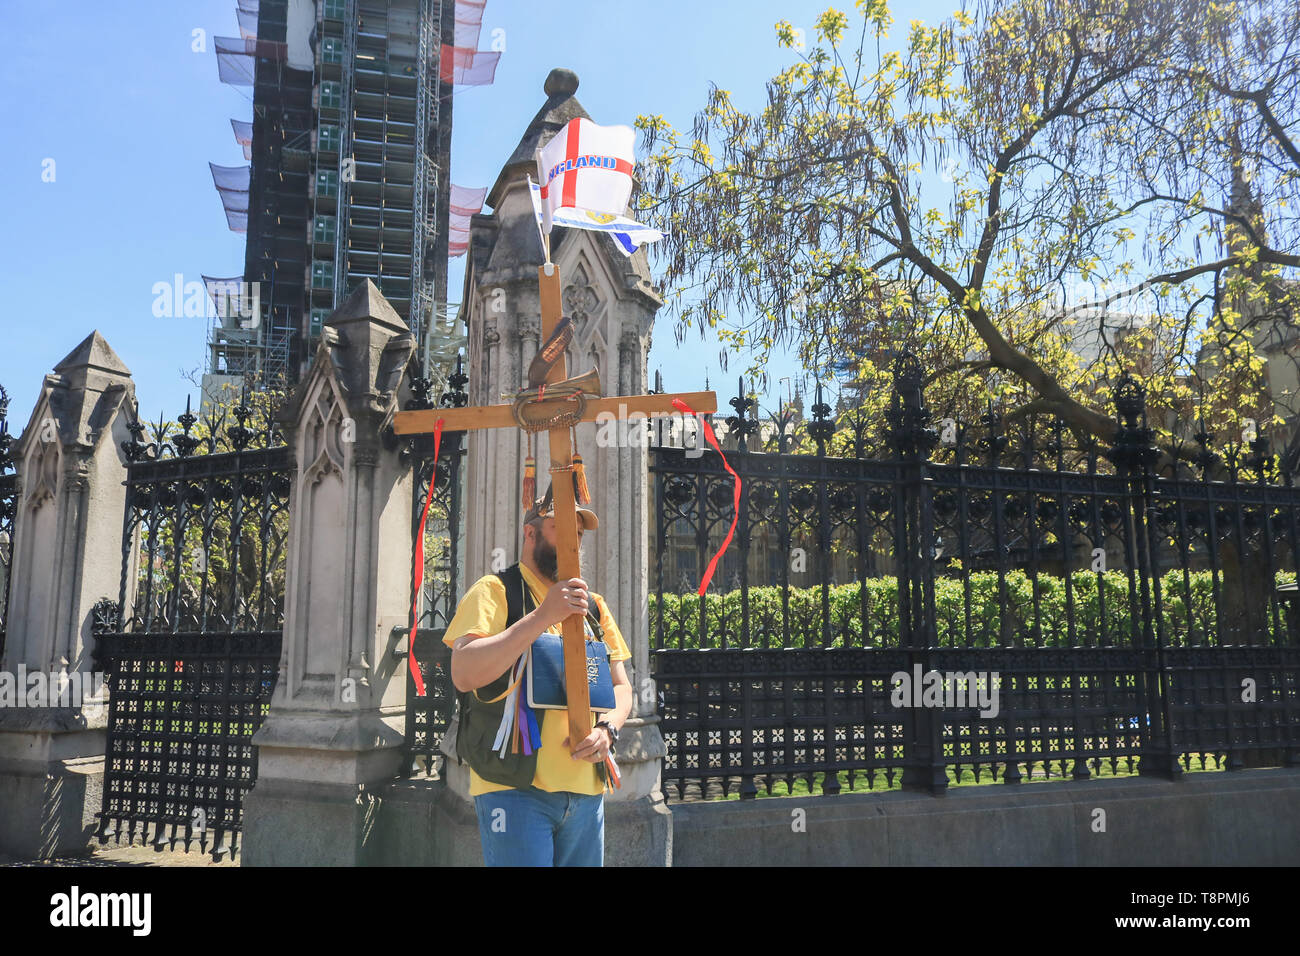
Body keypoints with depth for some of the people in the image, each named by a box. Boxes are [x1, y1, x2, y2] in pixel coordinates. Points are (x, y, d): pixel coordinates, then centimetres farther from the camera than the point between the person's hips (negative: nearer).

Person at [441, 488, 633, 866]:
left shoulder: (593, 604, 17)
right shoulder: (494, 590, -1)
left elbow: (620, 685, 18)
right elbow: (464, 674, -16)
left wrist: (606, 728, -4)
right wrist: (542, 616, -22)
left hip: (585, 790, 6)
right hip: (515, 785, -5)